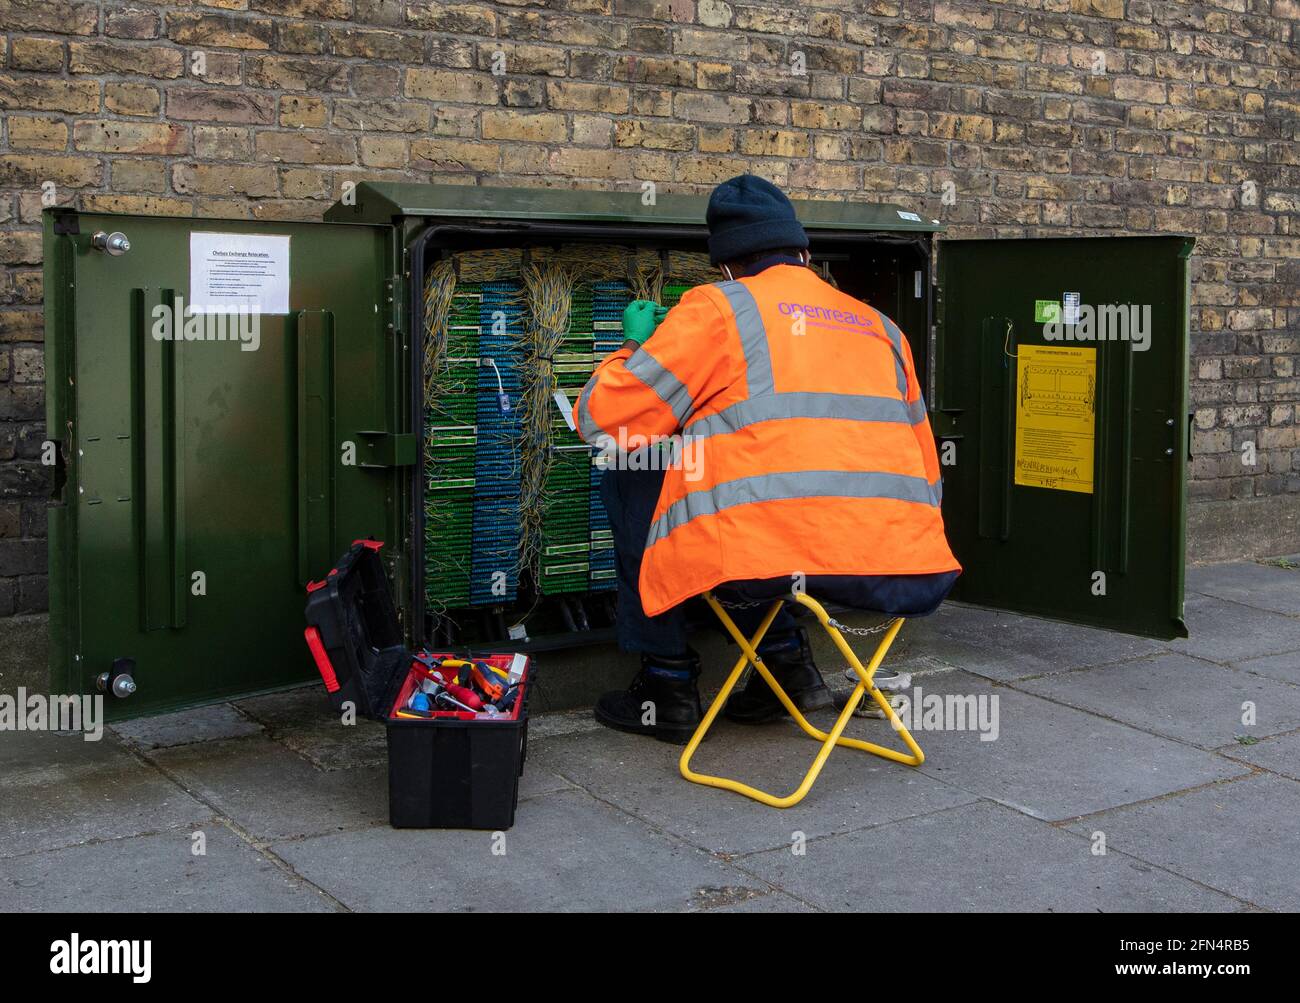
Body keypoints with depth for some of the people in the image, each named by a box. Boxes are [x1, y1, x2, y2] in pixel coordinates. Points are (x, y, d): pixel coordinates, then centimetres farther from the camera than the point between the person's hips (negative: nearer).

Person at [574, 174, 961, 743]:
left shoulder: (718, 308, 5)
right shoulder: (881, 327, 21)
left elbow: (602, 421, 4)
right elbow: (924, 467, 22)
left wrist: (637, 346, 23)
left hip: (772, 561, -6)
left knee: (631, 476, 19)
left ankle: (667, 684, 20)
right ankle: (786, 659, 22)